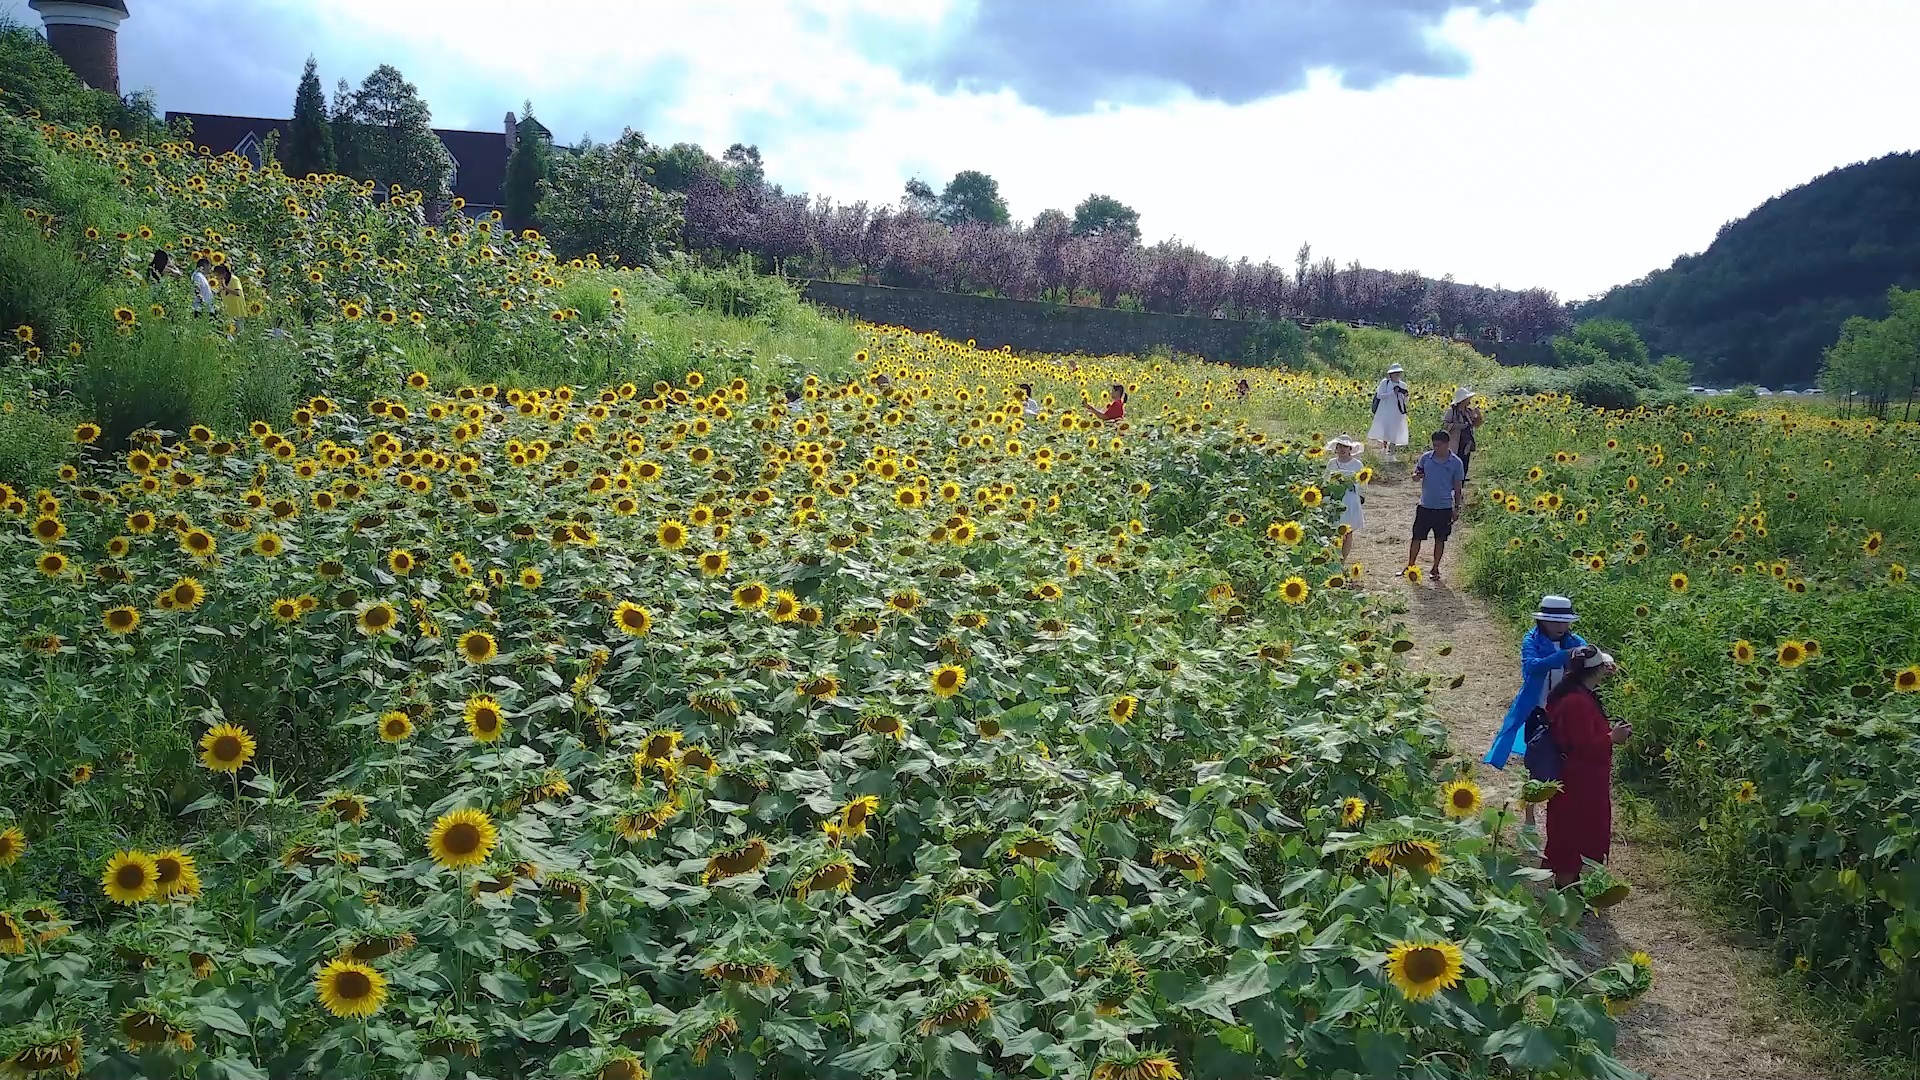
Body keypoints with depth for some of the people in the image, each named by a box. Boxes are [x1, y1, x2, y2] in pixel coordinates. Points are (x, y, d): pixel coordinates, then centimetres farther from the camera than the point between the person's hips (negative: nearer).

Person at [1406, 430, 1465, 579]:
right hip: (1425, 506, 1)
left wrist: (1456, 508, 2)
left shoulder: (1455, 463, -5)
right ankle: (1410, 566, 18)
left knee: (1440, 539, 9)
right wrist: (1416, 476, -17)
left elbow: (1457, 486, 2)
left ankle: (1435, 569, 22)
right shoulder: (1426, 457, -1)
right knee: (1417, 537, 5)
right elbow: (1415, 474, 8)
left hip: (1444, 508, -1)